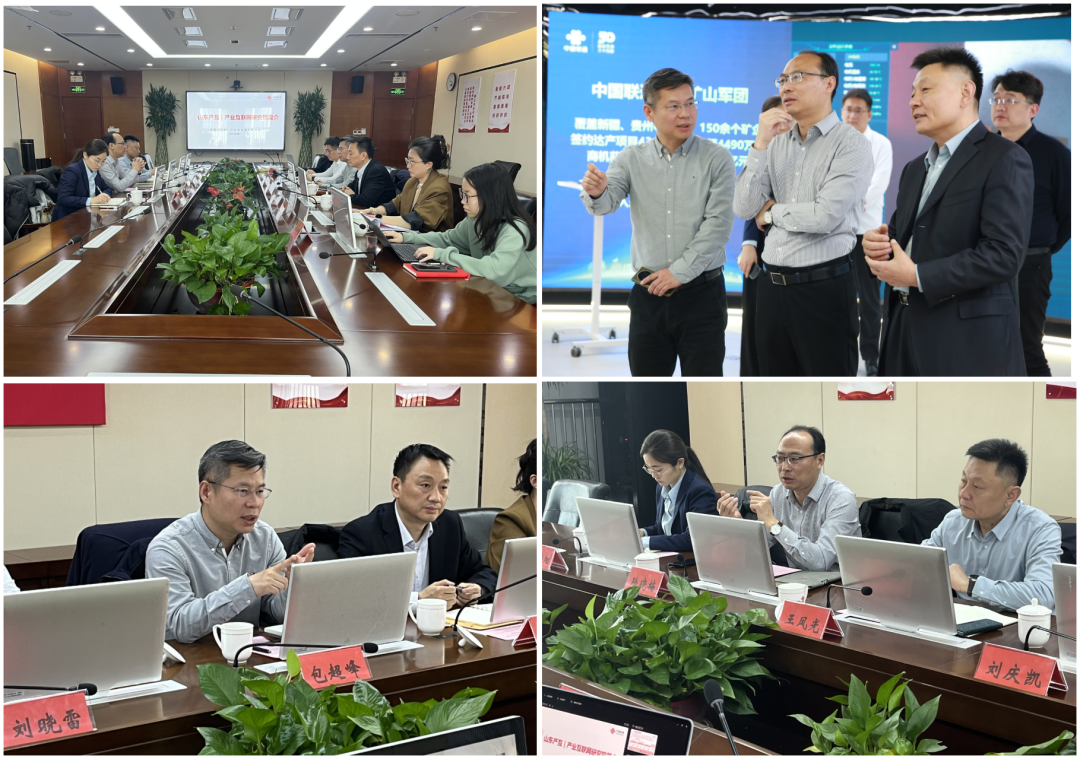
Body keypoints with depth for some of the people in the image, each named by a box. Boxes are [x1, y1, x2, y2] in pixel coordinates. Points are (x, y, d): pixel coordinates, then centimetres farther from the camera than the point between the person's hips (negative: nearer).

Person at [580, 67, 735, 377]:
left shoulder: (717, 159, -1)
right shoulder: (632, 159, 6)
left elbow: (718, 224, -8)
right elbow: (606, 204, -9)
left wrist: (679, 272, -12)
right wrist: (595, 192, -32)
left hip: (701, 292, -2)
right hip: (648, 293, 2)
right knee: (645, 375, 10)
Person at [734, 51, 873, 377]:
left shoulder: (851, 143, -7)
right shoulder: (777, 142, 11)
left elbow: (826, 216, -19)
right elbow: (745, 209, 1)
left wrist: (772, 212, -2)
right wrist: (761, 143, -7)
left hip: (823, 286, -6)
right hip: (771, 285, 6)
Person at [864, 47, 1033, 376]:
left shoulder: (1004, 159, -8)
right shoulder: (914, 169, 19)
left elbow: (1003, 253, -18)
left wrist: (918, 276, -18)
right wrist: (877, 243, -1)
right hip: (903, 325, 7)